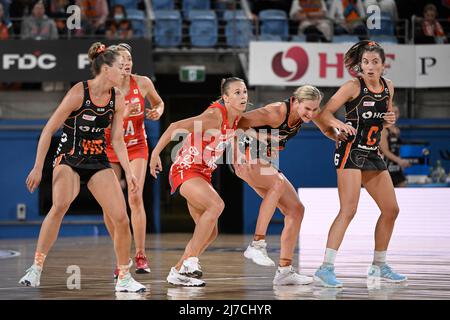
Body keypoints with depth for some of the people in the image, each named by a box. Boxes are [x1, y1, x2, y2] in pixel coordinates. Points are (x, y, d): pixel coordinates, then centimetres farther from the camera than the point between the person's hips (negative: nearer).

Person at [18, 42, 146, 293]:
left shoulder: (117, 99, 2)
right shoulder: (79, 92, -15)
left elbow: (118, 140, 10)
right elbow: (49, 130, -12)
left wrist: (129, 173, 1)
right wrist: (38, 168, -15)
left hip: (99, 161, 5)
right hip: (69, 158, -5)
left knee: (121, 218, -6)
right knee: (61, 205, -32)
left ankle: (124, 278, 11)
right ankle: (36, 269, -27)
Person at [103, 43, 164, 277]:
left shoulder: (142, 83, -10)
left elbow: (159, 103, 10)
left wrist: (157, 112, -13)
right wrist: (123, 113, -38)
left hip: (136, 147, 0)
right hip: (109, 148, 0)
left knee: (135, 198, -16)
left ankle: (140, 255, -10)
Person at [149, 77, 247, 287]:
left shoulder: (236, 117, 1)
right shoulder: (214, 116, -24)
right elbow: (176, 127, -24)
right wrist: (155, 153, -24)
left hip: (203, 173, 9)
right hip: (185, 170, -9)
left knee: (210, 232, 6)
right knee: (216, 204, -32)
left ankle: (177, 273, 17)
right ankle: (191, 260, -27)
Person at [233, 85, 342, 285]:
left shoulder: (309, 111, -4)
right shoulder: (277, 113, -26)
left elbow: (328, 130, 12)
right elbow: (238, 123, -27)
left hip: (265, 163, 8)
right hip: (248, 159, -8)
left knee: (296, 209, 1)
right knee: (279, 183, -36)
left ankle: (284, 271, 4)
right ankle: (257, 244, -33)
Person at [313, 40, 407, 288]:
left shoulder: (388, 87, 8)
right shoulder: (354, 87, -10)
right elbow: (324, 113, -13)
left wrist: (390, 120, 0)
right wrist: (339, 124, -32)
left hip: (372, 154, 8)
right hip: (351, 151, -8)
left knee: (391, 209, 11)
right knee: (348, 211, -19)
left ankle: (379, 266, 24)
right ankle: (326, 268, -21)